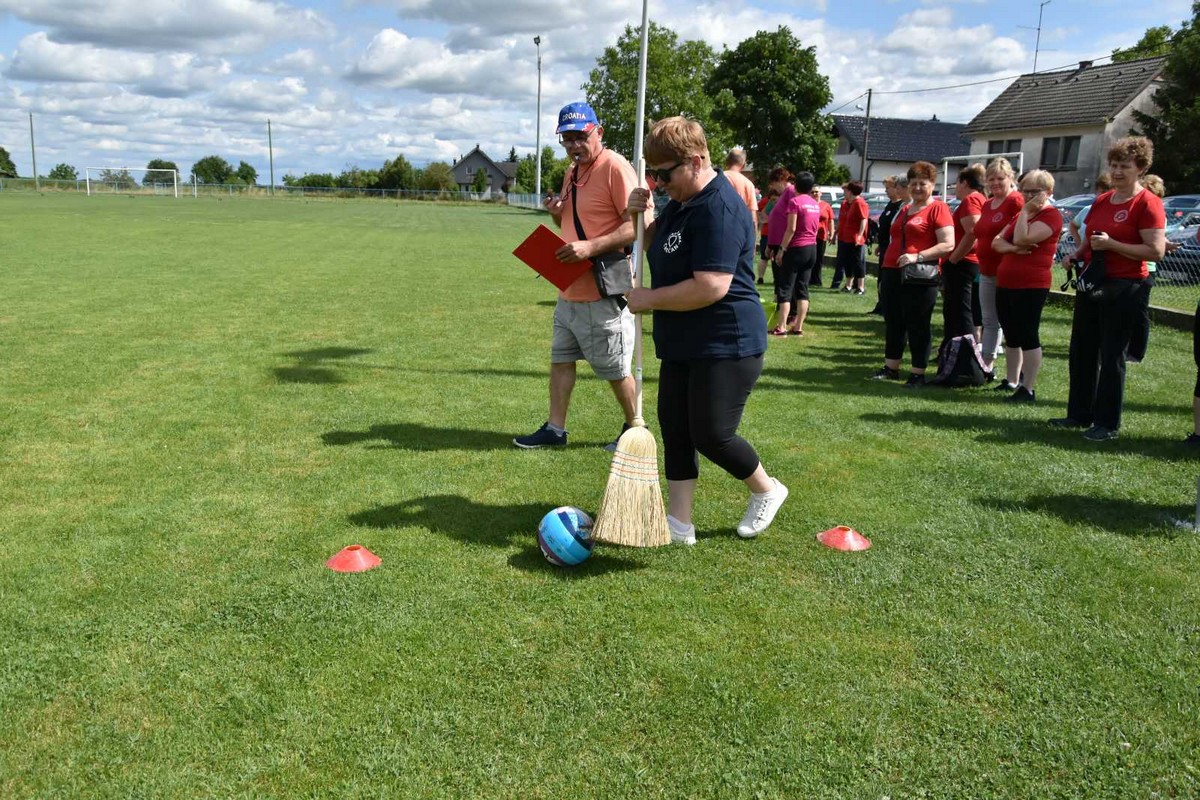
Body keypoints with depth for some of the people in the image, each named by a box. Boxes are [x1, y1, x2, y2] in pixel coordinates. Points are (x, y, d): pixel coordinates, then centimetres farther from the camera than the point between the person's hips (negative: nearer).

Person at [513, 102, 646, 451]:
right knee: (561, 358, 14)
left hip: (603, 291, -9)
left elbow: (639, 225, -21)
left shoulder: (614, 167, -14)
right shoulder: (571, 173, 14)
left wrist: (591, 247, -28)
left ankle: (635, 429, 21)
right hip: (569, 288, 9)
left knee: (616, 370, 3)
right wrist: (557, 213, 3)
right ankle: (555, 429, 24)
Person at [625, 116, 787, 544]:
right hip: (683, 344, 10)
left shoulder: (719, 209, -22)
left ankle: (767, 490, 23)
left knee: (711, 435, -5)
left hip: (726, 345, -10)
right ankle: (679, 523, 16)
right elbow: (657, 248, 25)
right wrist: (640, 216, 4)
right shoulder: (680, 201, 11)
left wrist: (650, 299, -18)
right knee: (675, 429, 8)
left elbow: (711, 287, -29)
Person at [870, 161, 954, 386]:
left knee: (917, 326, -1)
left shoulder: (938, 208, -5)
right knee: (893, 323, 11)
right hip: (892, 273, 7)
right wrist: (884, 274, 22)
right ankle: (891, 368, 21)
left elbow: (948, 244, -15)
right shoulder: (905, 210, 18)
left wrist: (917, 257, -24)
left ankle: (918, 374, 6)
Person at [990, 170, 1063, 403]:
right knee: (1011, 336, 13)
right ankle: (1012, 382, 22)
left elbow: (1022, 238, -21)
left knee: (1027, 337, -6)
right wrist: (1014, 248, -10)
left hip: (1031, 286, -8)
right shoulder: (1020, 215, 20)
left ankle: (1028, 389, -2)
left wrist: (1025, 211, -11)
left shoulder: (1051, 215, -8)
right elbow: (997, 242, 10)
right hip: (1005, 284, 9)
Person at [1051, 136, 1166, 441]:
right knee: (1081, 351, 13)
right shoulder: (1101, 201, 11)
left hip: (1124, 288, -8)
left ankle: (1108, 424, 9)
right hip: (1091, 283, 8)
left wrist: (1111, 244, -22)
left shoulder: (1147, 203, -11)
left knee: (1112, 355, -1)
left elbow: (1156, 251, -18)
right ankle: (1079, 414, 25)